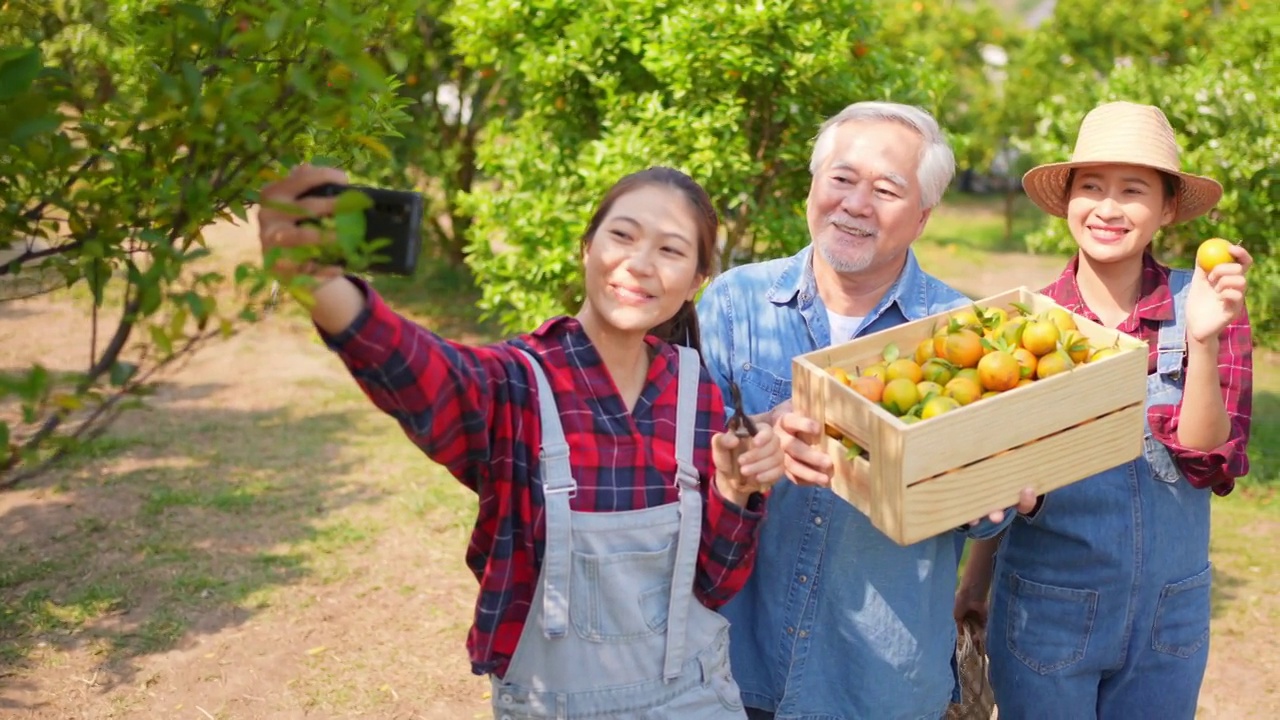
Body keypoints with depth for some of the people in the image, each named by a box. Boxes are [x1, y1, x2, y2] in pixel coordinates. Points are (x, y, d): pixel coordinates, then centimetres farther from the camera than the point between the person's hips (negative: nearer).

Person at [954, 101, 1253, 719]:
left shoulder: (1205, 303, -8)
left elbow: (1211, 464, -15)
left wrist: (1204, 341, -28)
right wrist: (975, 579, 4)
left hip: (1170, 616, 1)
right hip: (1045, 612, -1)